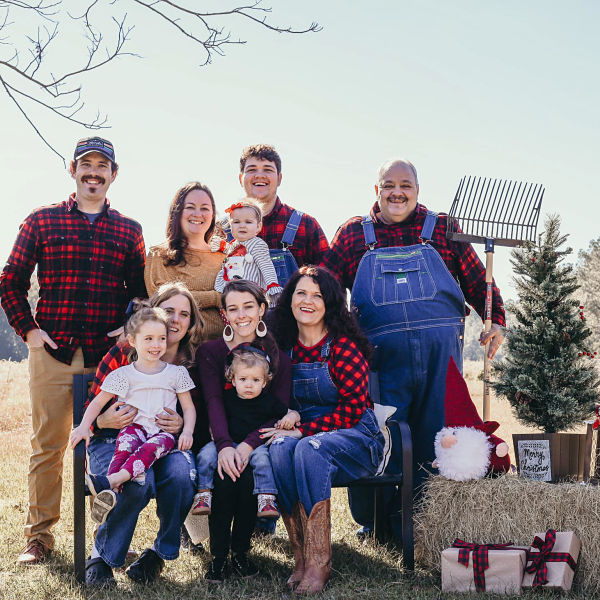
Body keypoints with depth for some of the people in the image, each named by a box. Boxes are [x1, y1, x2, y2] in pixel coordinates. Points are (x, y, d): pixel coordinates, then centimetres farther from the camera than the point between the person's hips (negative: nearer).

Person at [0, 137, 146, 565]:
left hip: (109, 354, 1)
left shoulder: (129, 231, 12)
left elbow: (140, 291, 16)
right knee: (48, 446, 3)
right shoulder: (41, 221, 8)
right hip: (53, 352, -1)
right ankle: (39, 536, 12)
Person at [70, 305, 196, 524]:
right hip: (134, 426, 0)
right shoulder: (124, 375, 10)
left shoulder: (177, 373, 13)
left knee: (153, 446, -36)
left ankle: (112, 480, -56)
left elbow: (188, 407, 14)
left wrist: (187, 431, -5)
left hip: (165, 430, 0)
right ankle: (111, 492, -56)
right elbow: (98, 402, 11)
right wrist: (84, 426, -6)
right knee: (126, 444, -36)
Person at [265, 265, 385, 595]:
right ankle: (300, 557, -27)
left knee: (309, 448, -35)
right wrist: (286, 425, -6)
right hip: (304, 434, 4)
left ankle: (318, 560, -31)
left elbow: (353, 408, -14)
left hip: (355, 437, -4)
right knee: (280, 448, -29)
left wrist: (302, 431, -18)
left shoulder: (344, 345, -10)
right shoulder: (286, 347, 7)